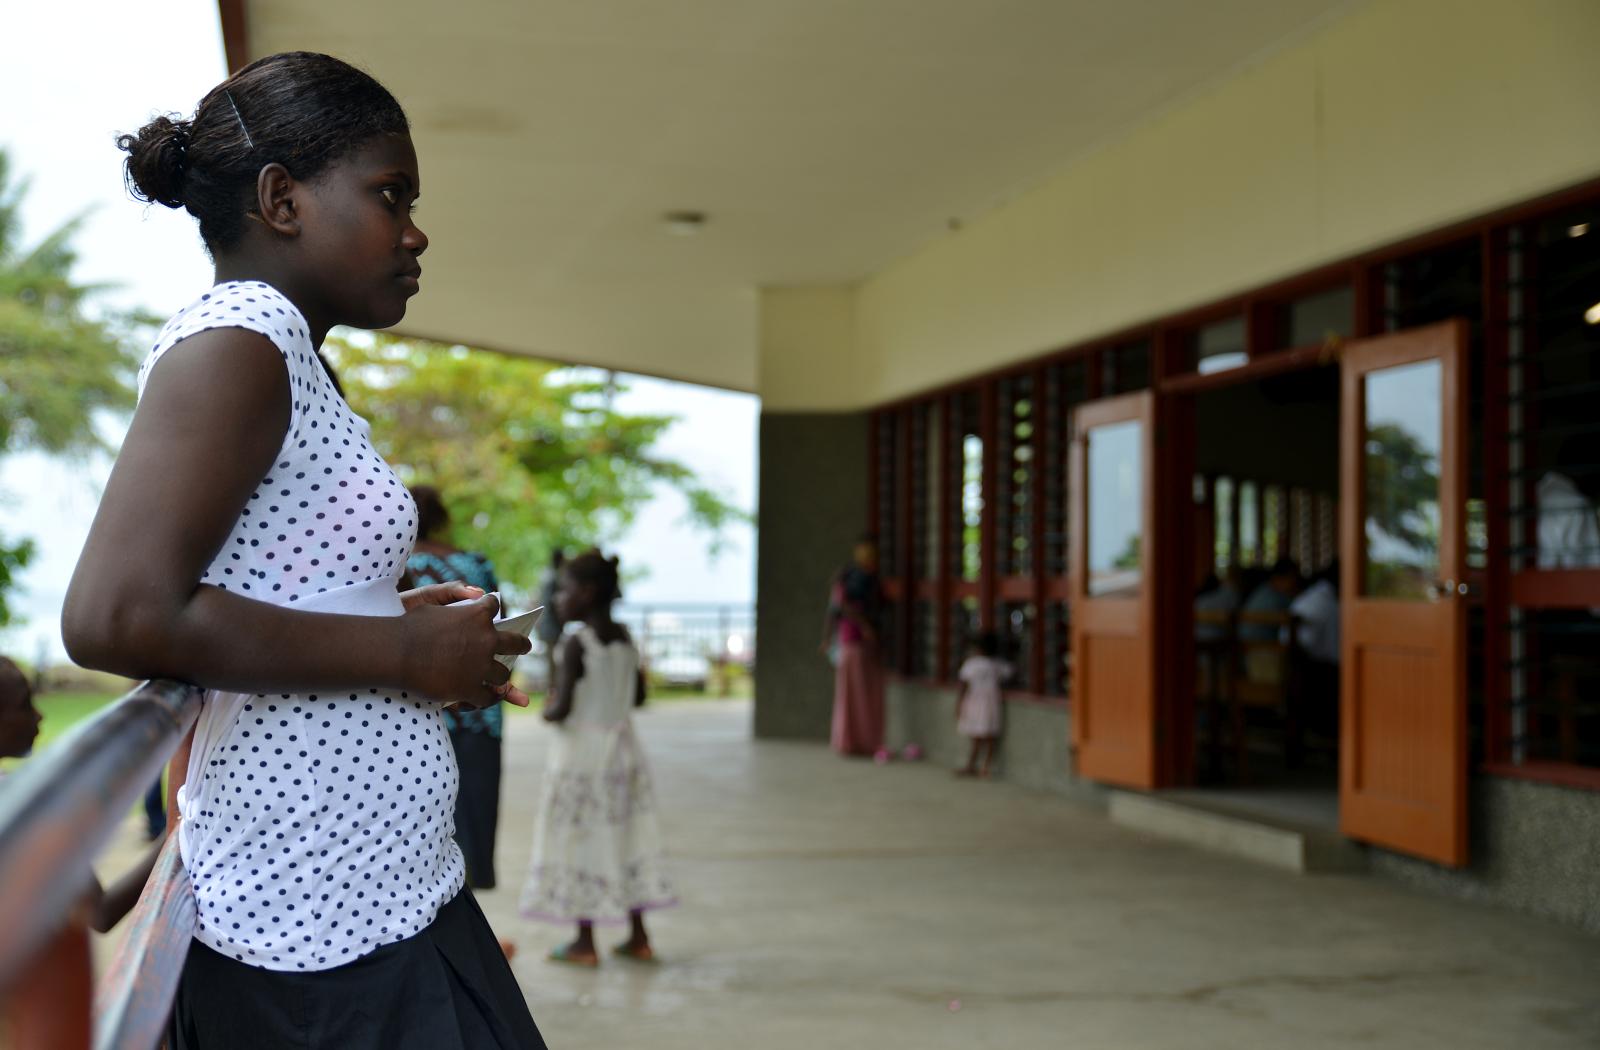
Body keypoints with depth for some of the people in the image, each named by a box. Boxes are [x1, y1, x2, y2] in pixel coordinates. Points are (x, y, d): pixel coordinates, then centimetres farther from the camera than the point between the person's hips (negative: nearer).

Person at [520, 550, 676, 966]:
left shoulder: (576, 645, -18)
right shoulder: (626, 639, 3)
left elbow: (562, 708, -21)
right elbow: (638, 696, 11)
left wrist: (547, 712, -1)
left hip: (580, 751, -7)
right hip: (621, 748, 7)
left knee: (581, 841, 3)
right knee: (625, 838, 13)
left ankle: (585, 943, 10)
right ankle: (638, 936, 18)